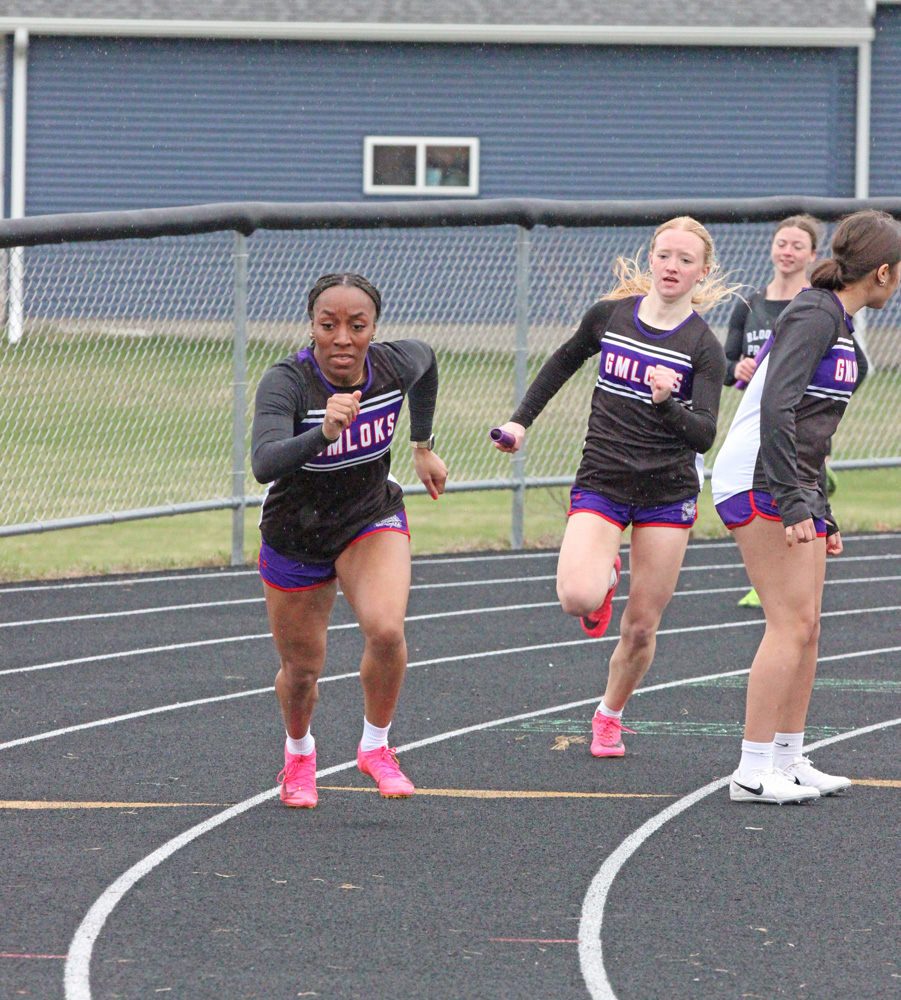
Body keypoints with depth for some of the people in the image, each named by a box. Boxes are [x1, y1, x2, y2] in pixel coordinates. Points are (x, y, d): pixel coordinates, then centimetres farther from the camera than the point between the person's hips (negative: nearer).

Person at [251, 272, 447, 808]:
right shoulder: (286, 382, -30)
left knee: (386, 630, -25)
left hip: (373, 522, 1)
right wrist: (324, 432, -62)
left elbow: (427, 359, 9)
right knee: (302, 670, 11)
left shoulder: (397, 363, -18)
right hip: (295, 538, -1)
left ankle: (376, 746, 1)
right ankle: (299, 752, 47)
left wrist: (424, 446, 18)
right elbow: (264, 464, -46)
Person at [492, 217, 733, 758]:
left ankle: (610, 715, 28)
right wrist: (523, 420, 19)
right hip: (600, 485, 1)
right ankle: (608, 574, 14)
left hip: (668, 494, -1)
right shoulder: (610, 314, 1)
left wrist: (668, 404, -35)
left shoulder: (704, 346, -7)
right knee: (578, 598, -23)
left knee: (641, 628, 1)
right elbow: (565, 361, 22)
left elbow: (704, 435, -17)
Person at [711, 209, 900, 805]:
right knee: (791, 623, -11)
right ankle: (753, 773, -10)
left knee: (806, 627, 10)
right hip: (760, 481, -10)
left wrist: (822, 516, 25)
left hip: (795, 487, 10)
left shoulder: (835, 321, 17)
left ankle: (789, 761, 16)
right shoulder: (815, 315, -14)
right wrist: (795, 504, -28)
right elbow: (776, 407, -25)